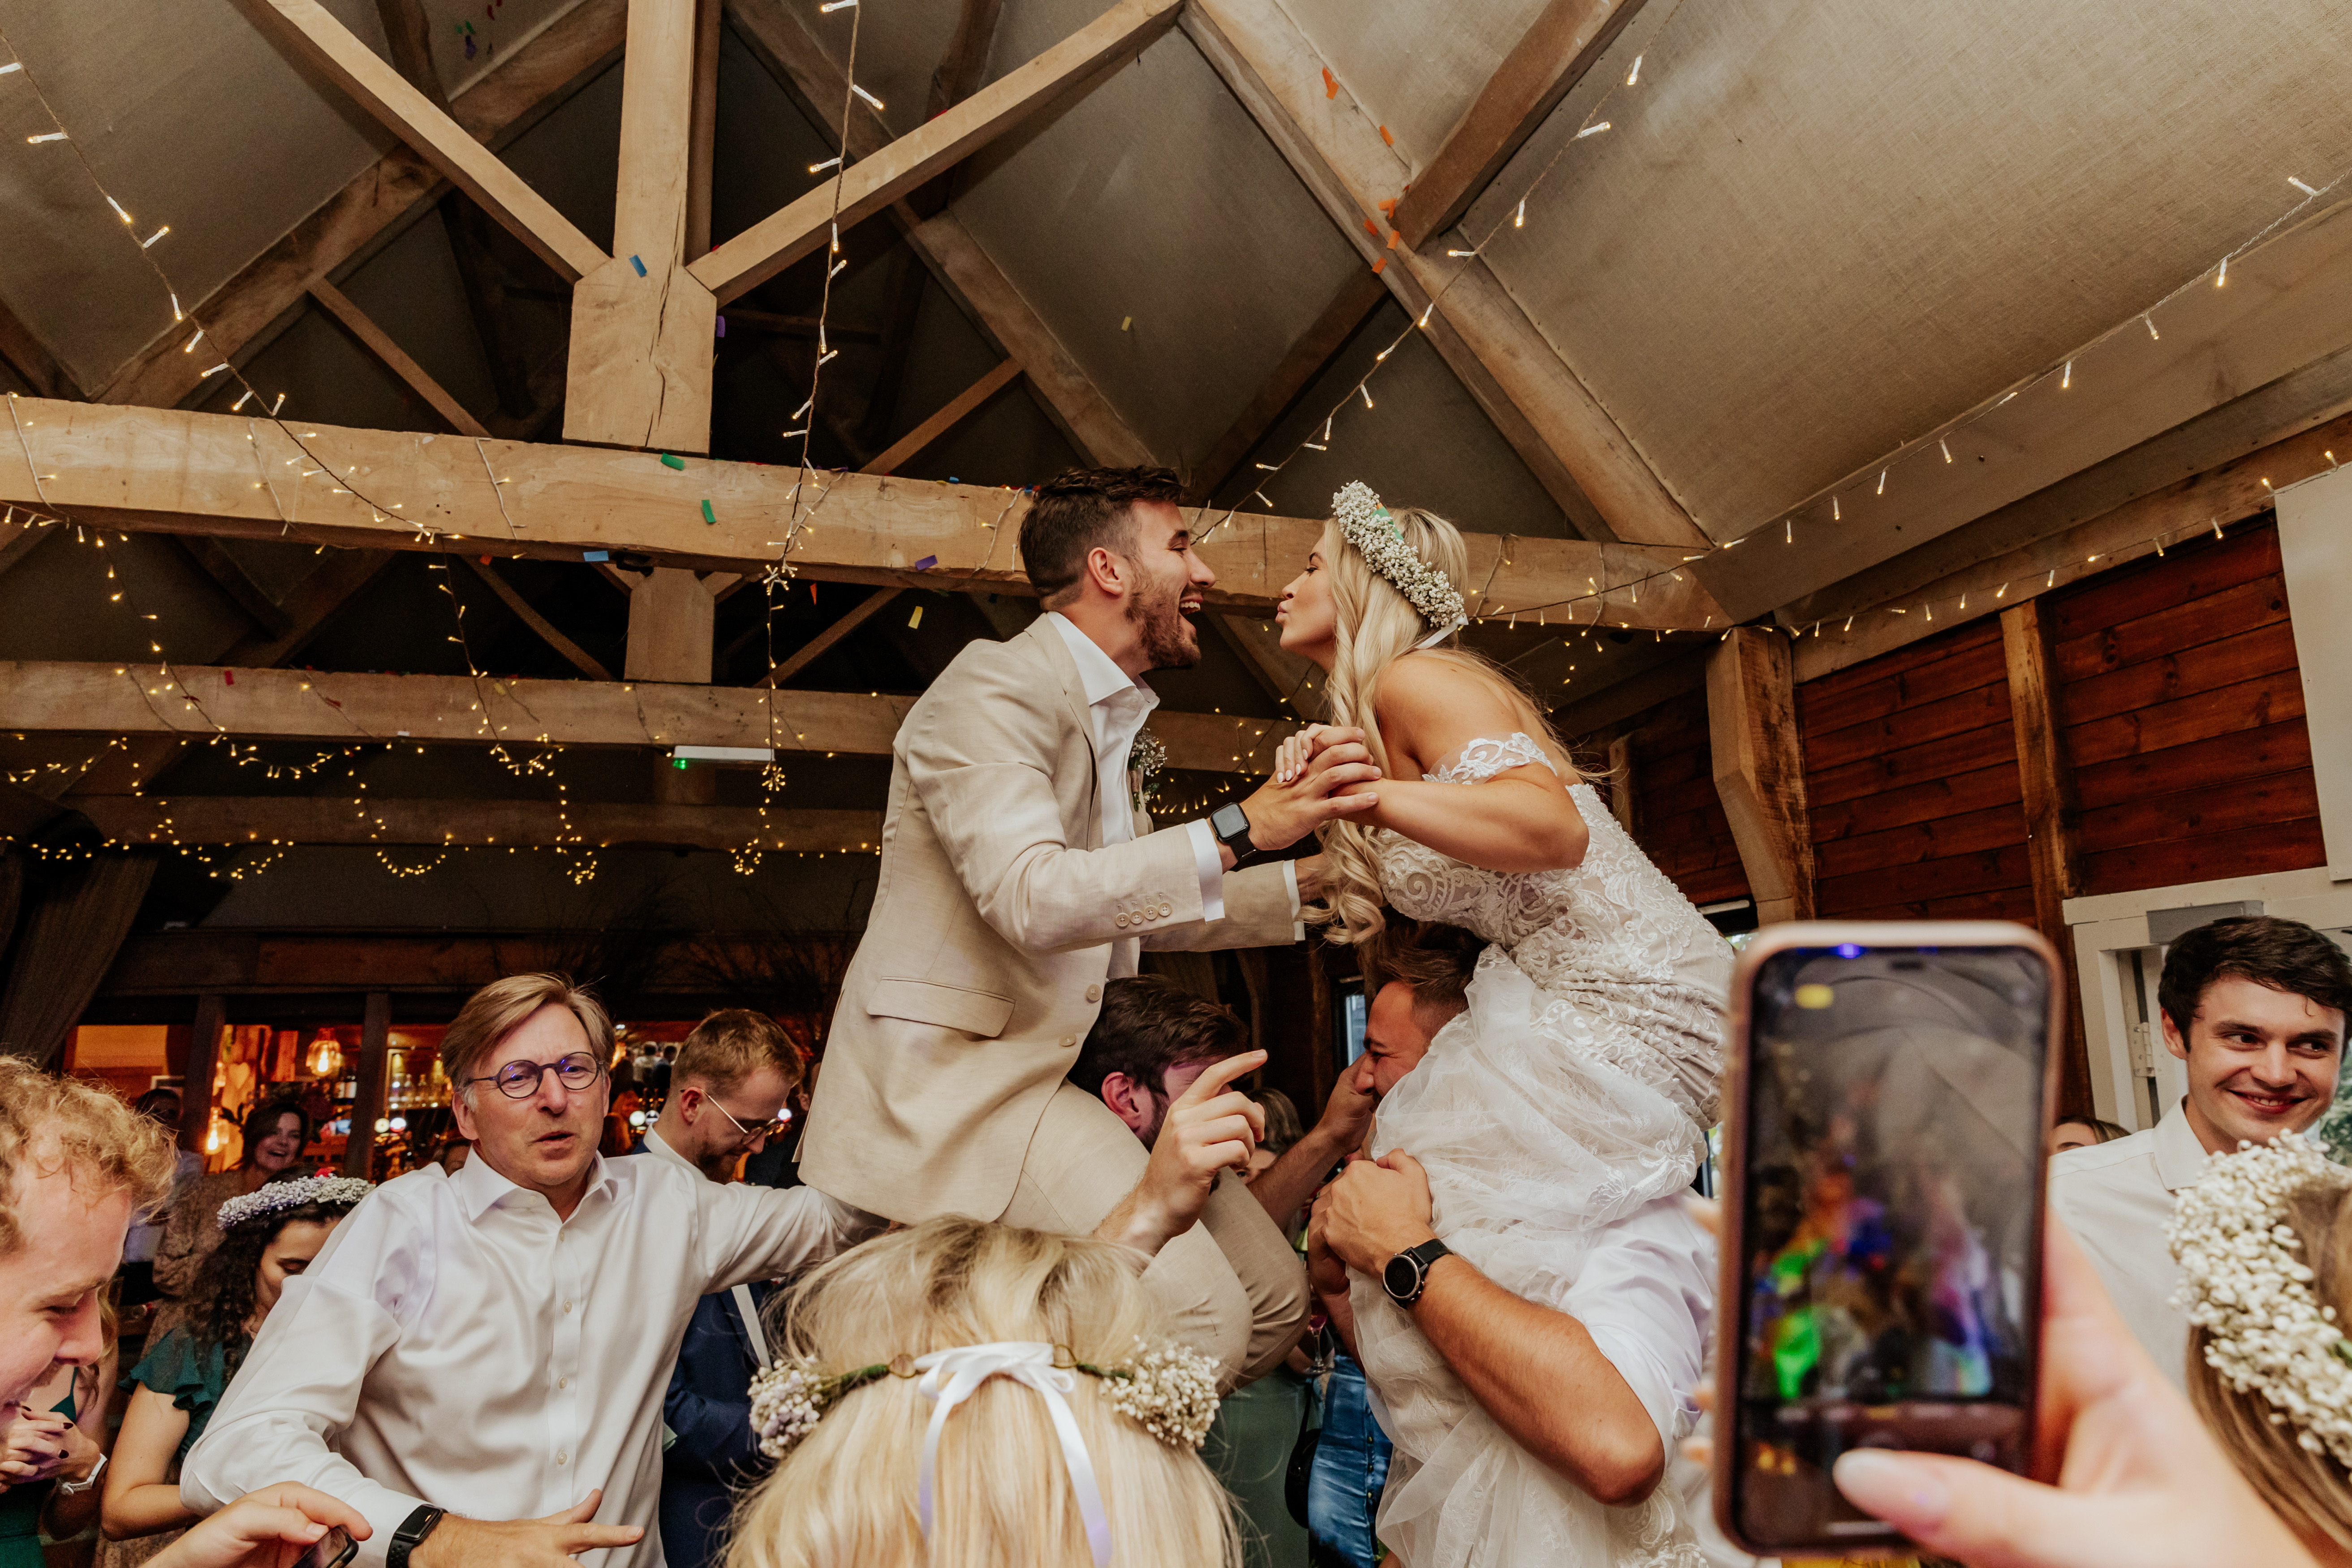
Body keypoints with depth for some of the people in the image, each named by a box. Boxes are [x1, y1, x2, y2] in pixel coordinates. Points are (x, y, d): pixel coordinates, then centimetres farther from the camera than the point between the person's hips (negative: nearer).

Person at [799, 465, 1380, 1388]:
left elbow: (1143, 906, 27)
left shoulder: (1110, 721, 18)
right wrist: (1236, 832, -27)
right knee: (1200, 1320, -21)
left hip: (1050, 1075, 10)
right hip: (954, 1074, -9)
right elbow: (1032, 900, -27)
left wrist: (1308, 881, 19)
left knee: (1275, 1302, 2)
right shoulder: (993, 689, -12)